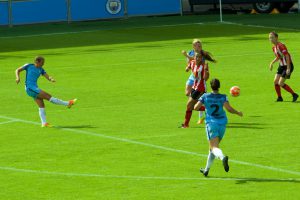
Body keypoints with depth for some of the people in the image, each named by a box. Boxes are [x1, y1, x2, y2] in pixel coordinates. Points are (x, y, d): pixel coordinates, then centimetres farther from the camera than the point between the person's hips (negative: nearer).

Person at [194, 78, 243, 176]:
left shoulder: (205, 97, -2)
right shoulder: (223, 97, -4)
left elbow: (196, 107, -7)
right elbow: (228, 108, -18)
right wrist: (237, 113, -2)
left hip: (211, 123, -3)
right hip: (222, 124, 3)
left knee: (214, 147, -12)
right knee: (213, 146, 19)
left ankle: (223, 157, -47)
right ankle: (206, 169, 27)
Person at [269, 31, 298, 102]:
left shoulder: (281, 46, -22)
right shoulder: (274, 47, 8)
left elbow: (287, 57, -25)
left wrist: (288, 68, -28)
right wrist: (272, 63, 11)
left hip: (287, 66, -9)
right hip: (281, 66, 9)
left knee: (280, 83, -12)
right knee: (275, 81, 2)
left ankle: (294, 94, 2)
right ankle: (279, 97, 16)